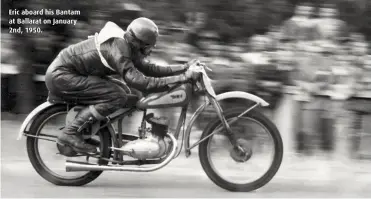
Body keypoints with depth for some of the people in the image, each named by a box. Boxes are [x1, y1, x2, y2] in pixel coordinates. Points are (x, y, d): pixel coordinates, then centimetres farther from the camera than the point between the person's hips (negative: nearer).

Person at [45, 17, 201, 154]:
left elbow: (149, 69, 9)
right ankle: (70, 133, -18)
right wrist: (181, 78, -33)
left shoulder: (127, 45, 5)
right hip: (60, 76, -10)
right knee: (117, 96, -21)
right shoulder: (117, 48, -25)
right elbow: (138, 82, -33)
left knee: (123, 90, 13)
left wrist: (184, 67, 1)